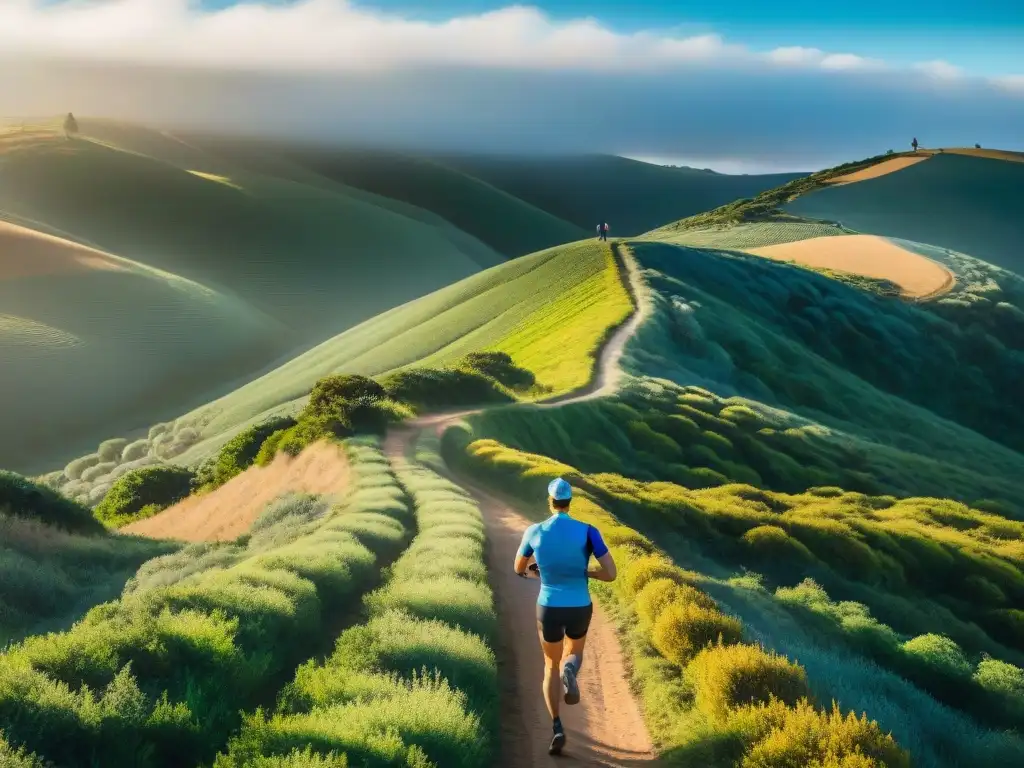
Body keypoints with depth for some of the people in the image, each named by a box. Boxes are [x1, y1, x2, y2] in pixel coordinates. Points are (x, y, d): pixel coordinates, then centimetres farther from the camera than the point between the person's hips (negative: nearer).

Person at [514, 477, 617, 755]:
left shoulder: (534, 531, -6)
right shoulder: (588, 531, -11)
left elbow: (519, 568, 11)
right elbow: (611, 574, -14)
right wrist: (584, 572, 7)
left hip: (549, 610, 0)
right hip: (579, 610, 0)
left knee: (551, 666, 24)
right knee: (574, 654, 31)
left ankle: (557, 728, 6)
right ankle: (570, 672, -11)